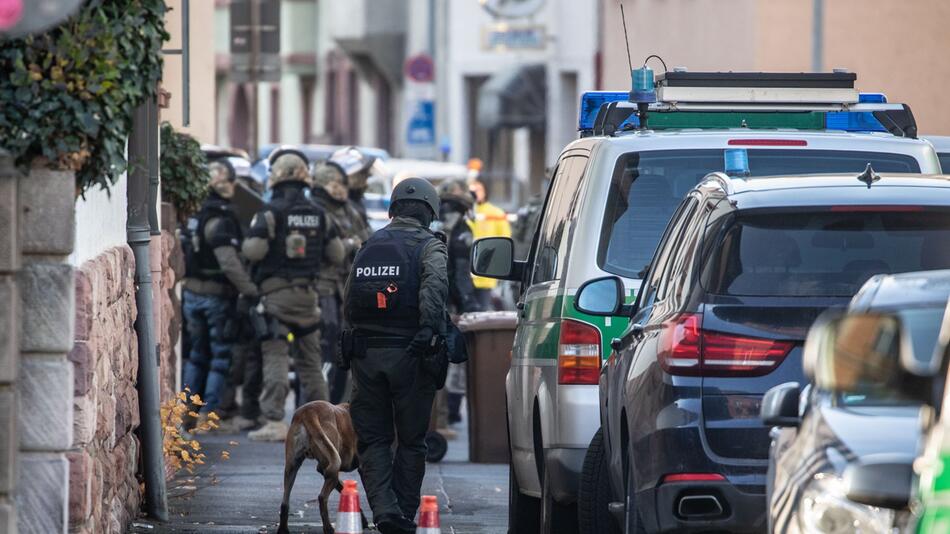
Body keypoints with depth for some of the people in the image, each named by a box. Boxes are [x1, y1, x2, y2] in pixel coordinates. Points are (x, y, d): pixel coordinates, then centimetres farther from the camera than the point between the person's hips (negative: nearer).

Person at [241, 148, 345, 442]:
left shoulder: (271, 212, -9)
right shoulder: (317, 214, 7)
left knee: (275, 357, -7)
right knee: (310, 359, 13)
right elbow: (337, 253, 10)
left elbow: (253, 250, -16)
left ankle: (275, 422, -14)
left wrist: (246, 243, 7)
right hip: (308, 292, 5)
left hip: (276, 292, -5)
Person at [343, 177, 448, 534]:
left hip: (366, 354, 3)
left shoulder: (369, 246, 13)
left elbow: (348, 306, 14)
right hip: (410, 356, -3)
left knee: (373, 440, 6)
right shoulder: (429, 246, 0)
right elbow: (435, 283, -22)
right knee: (411, 441, 10)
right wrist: (429, 328, -27)